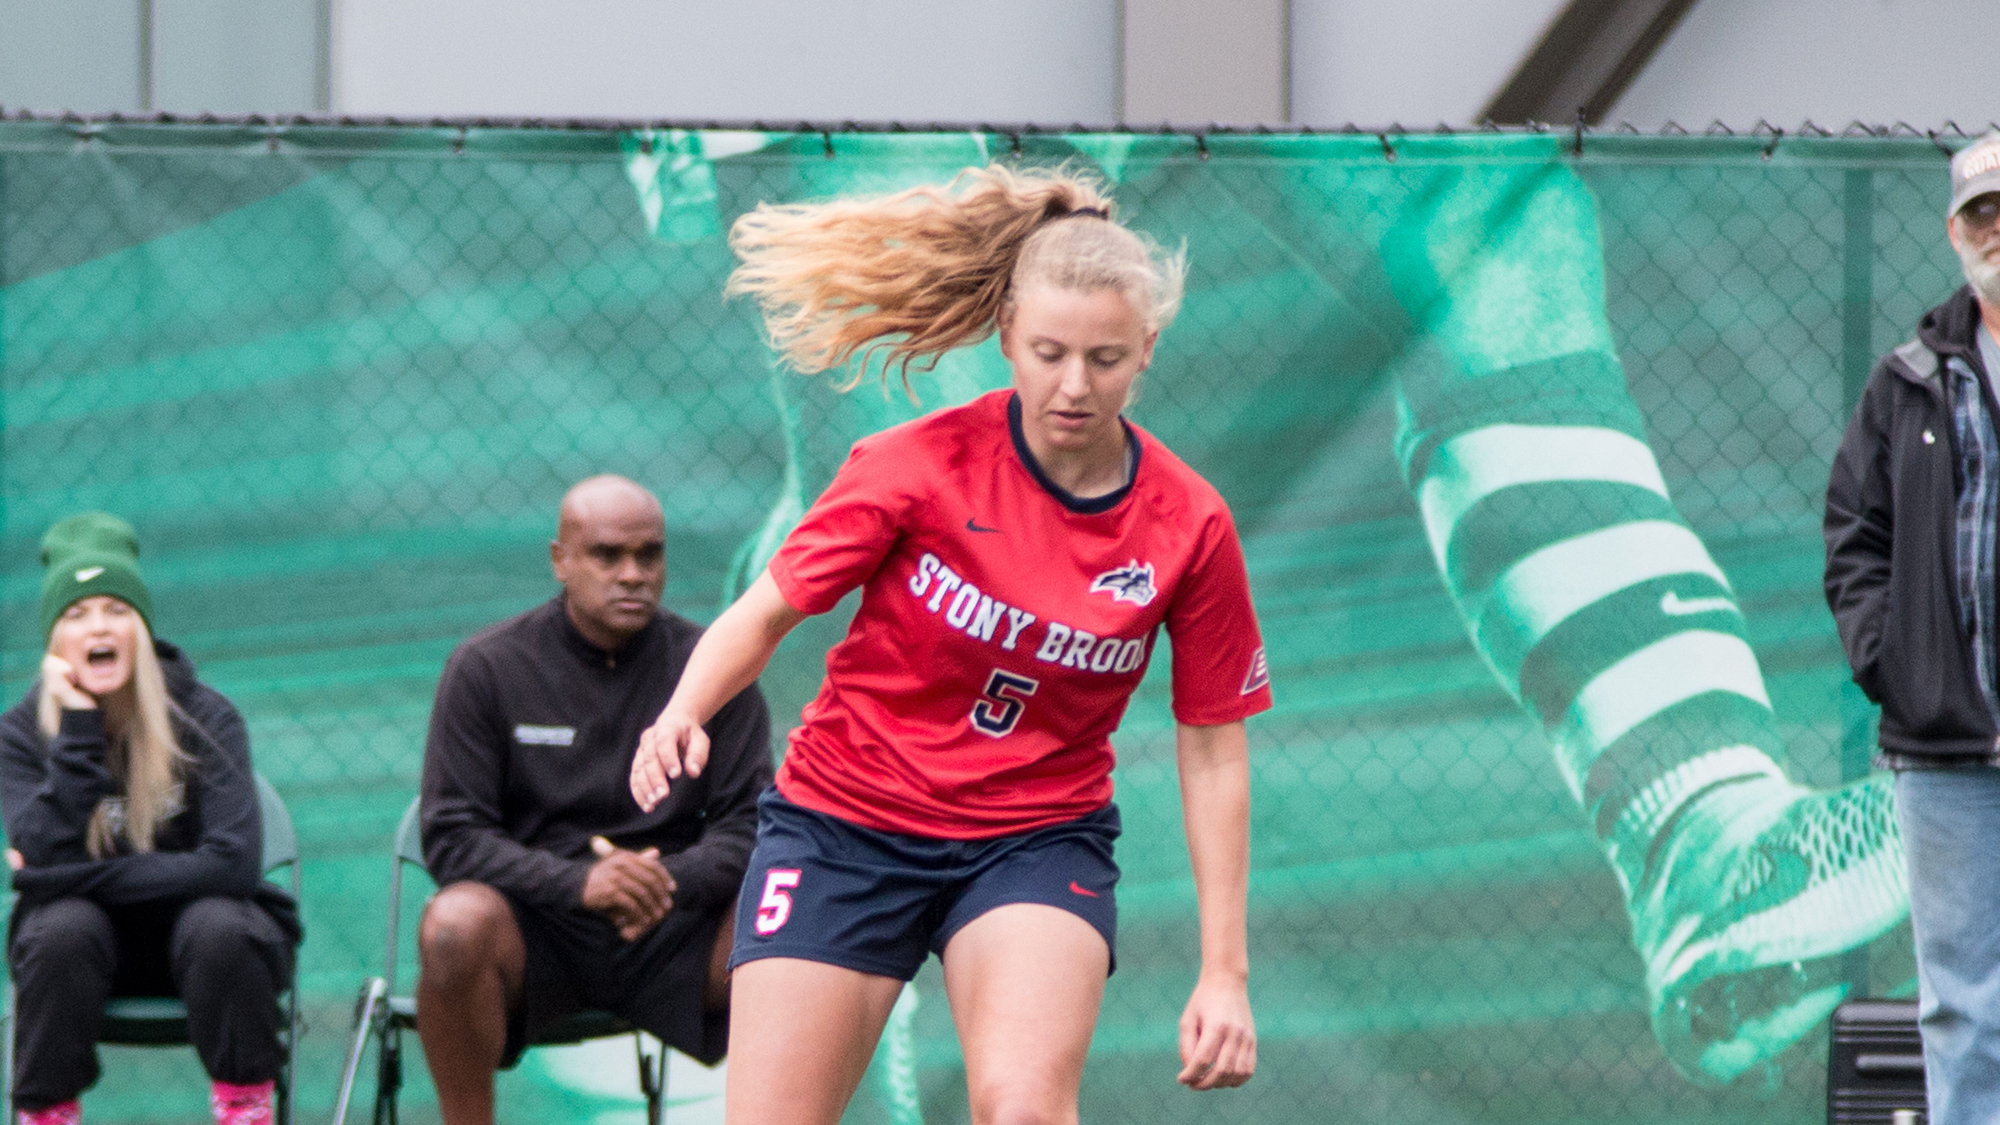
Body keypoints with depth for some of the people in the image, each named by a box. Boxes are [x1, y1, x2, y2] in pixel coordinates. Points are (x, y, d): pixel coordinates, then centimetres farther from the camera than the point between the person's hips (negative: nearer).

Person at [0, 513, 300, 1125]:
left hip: (196, 922, -1)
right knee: (61, 928, -33)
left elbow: (233, 863, -22)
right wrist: (79, 727, -25)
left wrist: (78, 878, -21)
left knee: (219, 926, -34)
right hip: (89, 940, 1)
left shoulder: (204, 718, -10)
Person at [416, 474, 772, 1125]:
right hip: (536, 927, -1)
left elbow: (750, 823, -1)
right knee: (455, 925, -34)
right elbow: (451, 838, -6)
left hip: (671, 936, 1)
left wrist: (674, 880, -24)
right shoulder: (487, 668, 0)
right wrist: (579, 882, -23)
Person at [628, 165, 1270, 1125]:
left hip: (1036, 840, 0)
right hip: (844, 820, 0)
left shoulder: (1188, 526, -9)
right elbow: (766, 612, -4)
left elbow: (1213, 750, 0)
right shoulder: (919, 466, -13)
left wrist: (1224, 972, -2)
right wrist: (681, 717, -25)